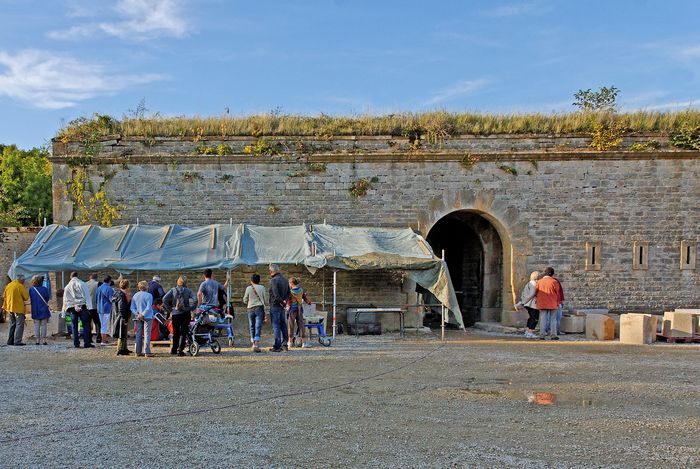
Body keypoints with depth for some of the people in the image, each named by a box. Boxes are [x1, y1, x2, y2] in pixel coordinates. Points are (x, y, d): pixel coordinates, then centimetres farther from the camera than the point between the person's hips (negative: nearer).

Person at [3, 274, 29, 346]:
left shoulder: (8, 285, 8)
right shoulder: (20, 286, -13)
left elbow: (4, 296, 15)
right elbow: (26, 297, -10)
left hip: (10, 308, 7)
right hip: (19, 308, -7)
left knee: (12, 325, 17)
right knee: (19, 325, -3)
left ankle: (10, 341, 19)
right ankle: (17, 341, -9)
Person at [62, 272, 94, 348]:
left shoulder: (67, 287, 12)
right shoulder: (82, 284, -2)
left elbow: (65, 299, 16)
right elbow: (87, 296, -6)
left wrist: (65, 310, 21)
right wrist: (89, 307, -6)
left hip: (72, 308, 4)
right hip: (82, 307, -4)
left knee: (74, 326, 10)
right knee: (86, 325, -1)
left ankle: (76, 343, 9)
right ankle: (87, 343, -6)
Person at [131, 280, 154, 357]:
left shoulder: (135, 296, 6)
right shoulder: (148, 295, -10)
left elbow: (132, 308, 3)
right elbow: (148, 307, -17)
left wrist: (137, 314, -5)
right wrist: (143, 315, -13)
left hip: (138, 317, 5)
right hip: (147, 317, -5)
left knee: (138, 334, 10)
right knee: (147, 334, -2)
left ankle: (138, 351, 11)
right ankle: (147, 352, -5)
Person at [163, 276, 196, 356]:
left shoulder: (173, 290, 2)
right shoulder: (188, 291, -2)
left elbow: (164, 299, -6)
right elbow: (194, 301, -14)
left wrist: (169, 310, -1)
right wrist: (190, 309, -1)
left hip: (175, 314, 2)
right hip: (185, 314, -2)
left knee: (175, 332, 15)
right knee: (183, 333, 2)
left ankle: (173, 350, 24)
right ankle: (180, 350, -7)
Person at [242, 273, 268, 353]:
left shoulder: (248, 288, 2)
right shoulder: (262, 288, 2)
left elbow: (245, 300, 8)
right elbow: (266, 301, 4)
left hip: (250, 309, 1)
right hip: (259, 308, -1)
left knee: (252, 327, 11)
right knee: (258, 327, -5)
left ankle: (253, 344, 15)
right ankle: (256, 344, -16)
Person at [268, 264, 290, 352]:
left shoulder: (273, 280, -14)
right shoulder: (285, 279, 13)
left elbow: (276, 294, -22)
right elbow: (289, 293, 13)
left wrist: (281, 302, -11)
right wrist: (285, 300, 0)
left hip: (275, 305, -8)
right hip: (282, 306, 8)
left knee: (276, 326, -4)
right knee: (283, 325, 13)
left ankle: (277, 346, -4)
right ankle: (285, 344, 14)